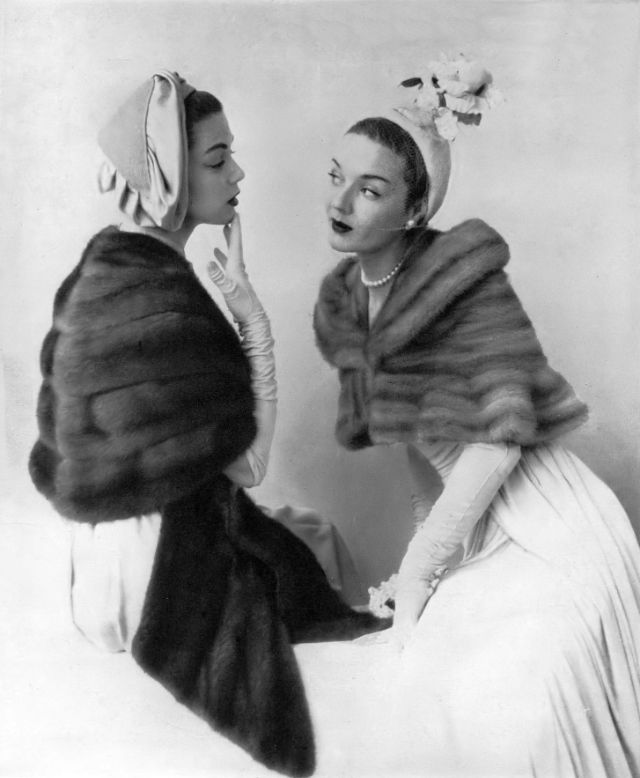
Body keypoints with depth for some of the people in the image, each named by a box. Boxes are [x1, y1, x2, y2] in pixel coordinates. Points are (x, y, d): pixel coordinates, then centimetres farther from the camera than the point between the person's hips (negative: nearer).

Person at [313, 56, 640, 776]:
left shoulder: (465, 276, -17)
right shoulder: (341, 302, 5)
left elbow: (503, 432, -22)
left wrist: (417, 567, -17)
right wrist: (426, 535, 6)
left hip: (547, 532, -6)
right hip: (468, 526, 6)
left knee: (508, 719, -15)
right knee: (431, 700, 0)